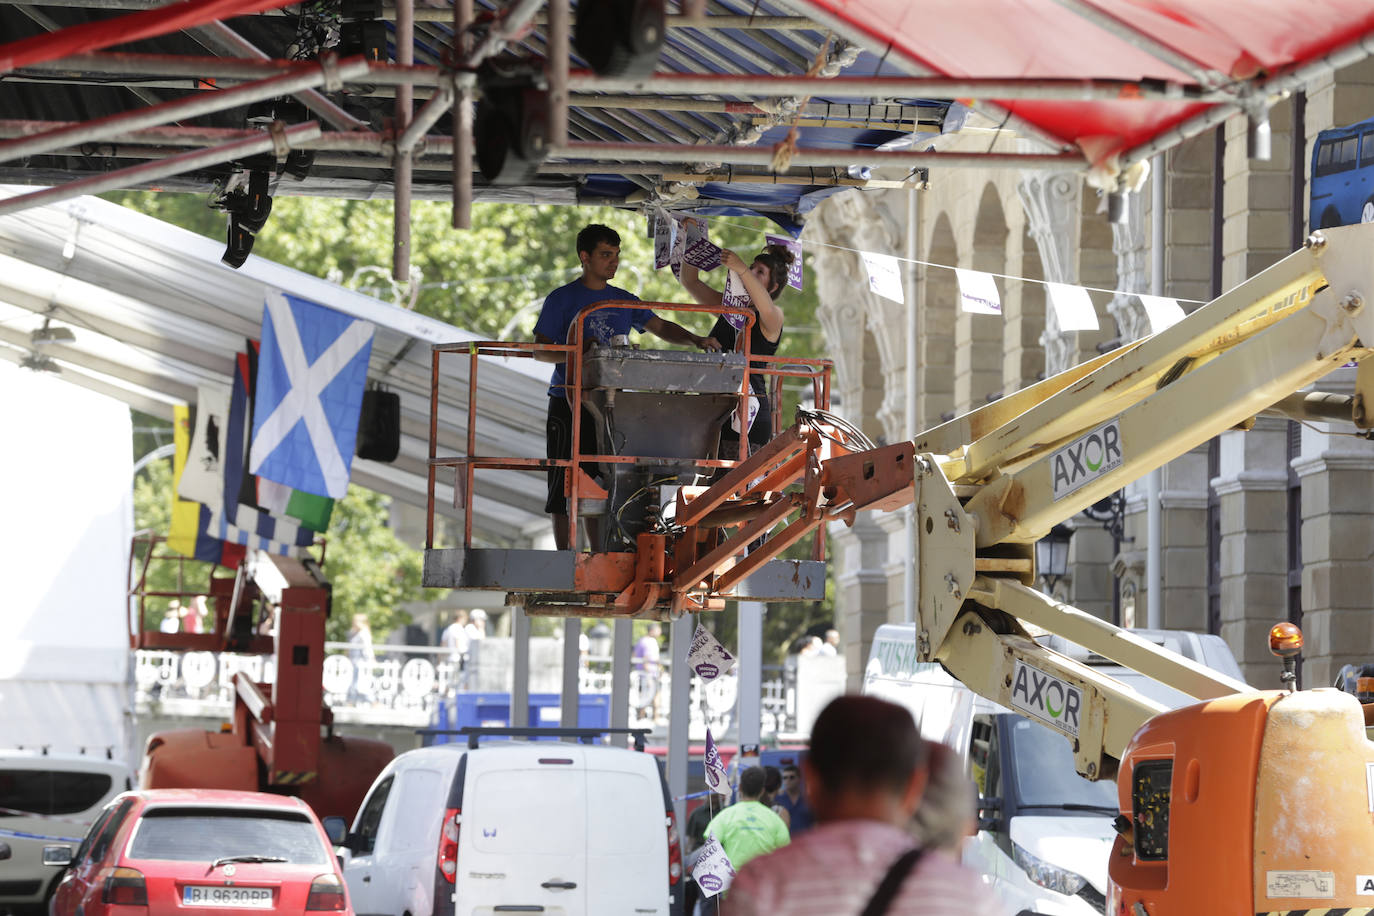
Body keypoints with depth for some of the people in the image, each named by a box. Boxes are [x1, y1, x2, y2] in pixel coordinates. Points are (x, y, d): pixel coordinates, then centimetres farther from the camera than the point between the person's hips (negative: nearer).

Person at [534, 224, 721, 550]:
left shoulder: (624, 301, 14)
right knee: (565, 486, -4)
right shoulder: (562, 300, 0)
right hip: (568, 403, -4)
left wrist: (696, 340, -5)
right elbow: (540, 350, -4)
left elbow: (660, 327, 13)